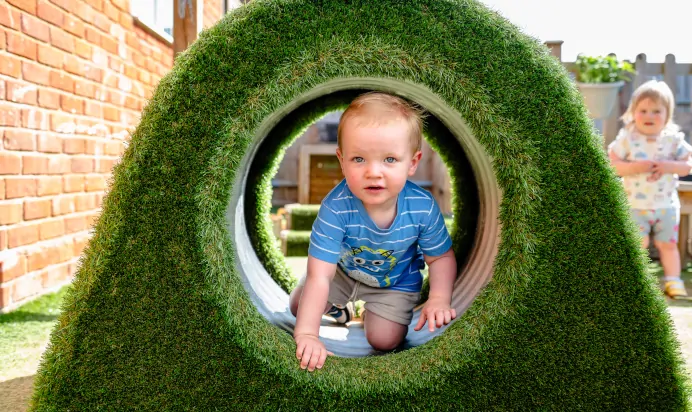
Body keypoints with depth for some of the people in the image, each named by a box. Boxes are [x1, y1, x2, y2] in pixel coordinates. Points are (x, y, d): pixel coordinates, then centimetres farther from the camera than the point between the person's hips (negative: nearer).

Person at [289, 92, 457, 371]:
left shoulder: (423, 207, -32)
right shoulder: (336, 207, -39)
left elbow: (441, 257, -12)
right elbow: (318, 277, -38)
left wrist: (440, 298, -29)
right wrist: (306, 334, -46)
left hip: (396, 283, 0)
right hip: (343, 272, 0)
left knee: (384, 340, -10)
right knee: (298, 307, 2)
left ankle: (368, 309, 22)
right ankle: (346, 306, 29)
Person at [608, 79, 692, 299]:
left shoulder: (673, 138, -3)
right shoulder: (627, 138, -9)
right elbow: (612, 163, -11)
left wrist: (668, 166, -20)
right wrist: (634, 167, -25)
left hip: (667, 205, 2)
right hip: (635, 205, -2)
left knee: (668, 244, 10)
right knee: (638, 244, 0)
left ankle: (673, 280, 22)